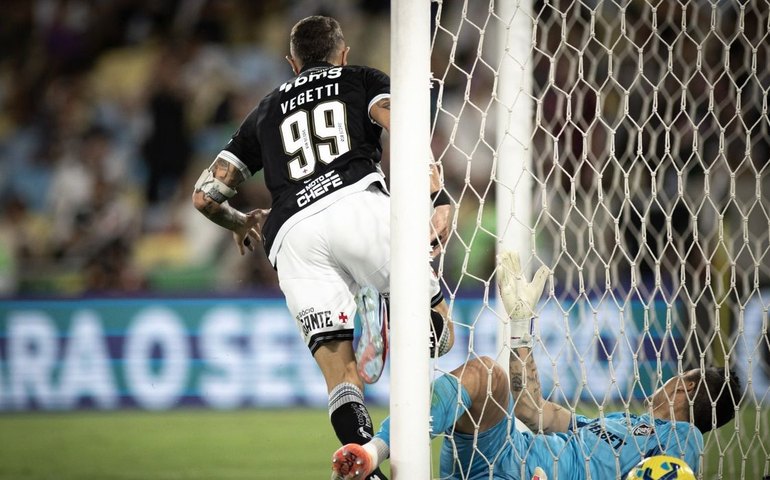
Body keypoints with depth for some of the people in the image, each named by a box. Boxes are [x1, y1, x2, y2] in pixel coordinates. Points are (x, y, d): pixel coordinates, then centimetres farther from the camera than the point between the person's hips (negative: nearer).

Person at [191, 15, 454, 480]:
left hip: (292, 233, 2)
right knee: (439, 331, 3)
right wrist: (438, 198, -4)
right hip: (358, 202, -2)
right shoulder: (364, 80, 26)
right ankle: (389, 319, -31)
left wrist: (241, 222, 52)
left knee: (342, 377, -5)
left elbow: (205, 194, 32)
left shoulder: (267, 111, 34)